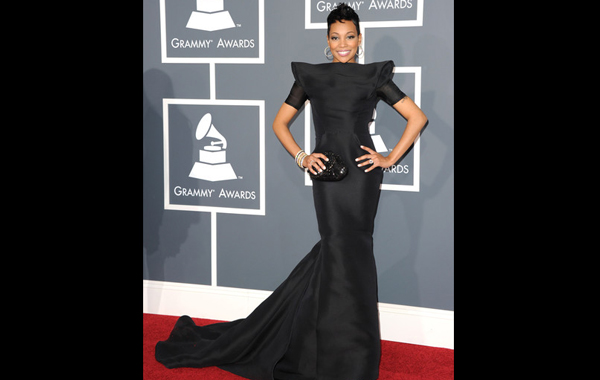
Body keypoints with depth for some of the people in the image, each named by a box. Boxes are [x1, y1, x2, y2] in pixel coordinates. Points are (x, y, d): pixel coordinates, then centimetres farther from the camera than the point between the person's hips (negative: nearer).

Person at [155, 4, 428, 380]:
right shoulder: (310, 76, 10)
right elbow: (280, 122, 16)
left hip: (363, 172, 0)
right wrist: (301, 157, 2)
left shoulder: (375, 77, 7)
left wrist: (390, 158, 1)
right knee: (343, 251, -3)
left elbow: (417, 117, 7)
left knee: (344, 250, -1)